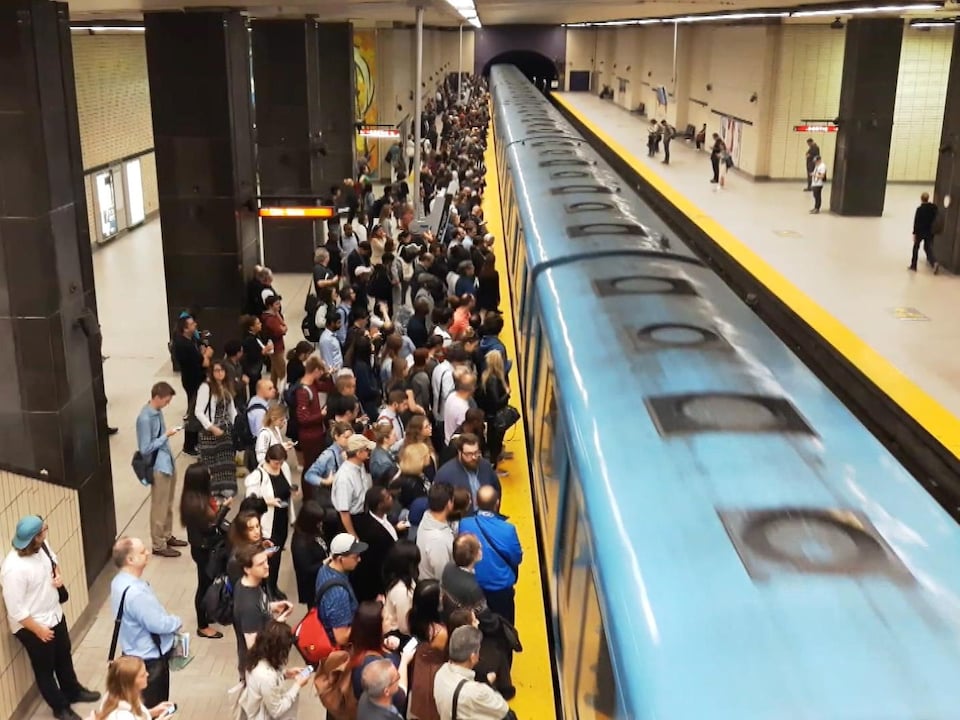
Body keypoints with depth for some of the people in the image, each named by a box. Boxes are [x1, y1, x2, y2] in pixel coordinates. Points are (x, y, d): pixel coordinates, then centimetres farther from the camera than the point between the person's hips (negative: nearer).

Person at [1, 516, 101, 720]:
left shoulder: (41, 546, -13)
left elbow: (52, 559, 12)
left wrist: (58, 575, -8)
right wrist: (38, 630, -18)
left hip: (54, 614, 8)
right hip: (32, 626, -8)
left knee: (64, 656, 28)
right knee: (45, 668, 16)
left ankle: (73, 691, 52)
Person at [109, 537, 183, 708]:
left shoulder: (120, 581, -1)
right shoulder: (135, 592, -33)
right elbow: (157, 624, -27)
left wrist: (169, 621, 2)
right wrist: (177, 622, -9)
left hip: (136, 653, 9)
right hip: (149, 658, -9)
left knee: (144, 704, 25)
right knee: (153, 707, 8)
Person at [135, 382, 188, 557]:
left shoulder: (157, 411, 4)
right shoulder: (145, 418, -24)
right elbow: (145, 449, -24)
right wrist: (166, 436, -21)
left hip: (168, 463, 9)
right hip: (158, 467, -9)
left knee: (168, 505, 21)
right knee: (159, 508, 4)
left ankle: (167, 536, 36)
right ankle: (159, 545, 17)